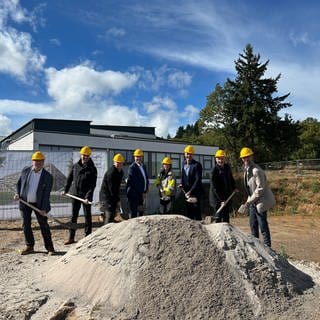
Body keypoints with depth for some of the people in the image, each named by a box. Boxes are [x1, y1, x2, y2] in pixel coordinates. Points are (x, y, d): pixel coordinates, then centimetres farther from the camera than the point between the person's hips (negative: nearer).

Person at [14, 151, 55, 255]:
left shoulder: (48, 176, -11)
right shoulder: (25, 171, -1)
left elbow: (46, 194, -13)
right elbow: (18, 183, 12)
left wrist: (44, 209, -17)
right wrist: (17, 193, -6)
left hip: (38, 204, -3)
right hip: (25, 202, 3)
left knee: (44, 225, 0)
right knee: (26, 225, 10)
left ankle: (49, 247, 9)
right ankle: (29, 246, 25)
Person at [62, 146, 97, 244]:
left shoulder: (92, 169, -6)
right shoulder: (75, 166, 5)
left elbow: (92, 185, -11)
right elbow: (69, 178, 17)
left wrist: (88, 197, -20)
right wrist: (66, 190, 16)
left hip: (86, 196, -4)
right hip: (75, 194, 4)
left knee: (87, 216, 4)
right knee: (73, 216, 11)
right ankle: (71, 237, 21)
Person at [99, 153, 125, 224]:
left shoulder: (121, 172, 8)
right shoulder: (111, 172, -20)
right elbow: (111, 188, -21)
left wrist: (117, 198, 8)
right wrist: (118, 200, -18)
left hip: (114, 195, 9)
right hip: (106, 196, -9)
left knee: (112, 215, 13)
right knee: (109, 216, -12)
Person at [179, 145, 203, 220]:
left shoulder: (197, 165, -12)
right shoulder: (183, 163, 10)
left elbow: (198, 180, -18)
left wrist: (190, 191, -22)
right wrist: (182, 184, 4)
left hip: (195, 192, -6)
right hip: (186, 192, 6)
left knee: (196, 212, -3)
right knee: (189, 212, 14)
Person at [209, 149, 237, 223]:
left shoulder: (227, 167, 4)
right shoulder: (214, 170, -17)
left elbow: (231, 178, 24)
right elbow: (214, 188, -19)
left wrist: (234, 188, 14)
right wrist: (221, 200, -21)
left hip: (227, 197, 7)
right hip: (217, 198, -7)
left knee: (226, 217, 14)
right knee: (219, 217, -2)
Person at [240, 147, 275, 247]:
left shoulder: (256, 171, -21)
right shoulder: (246, 169, 8)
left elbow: (260, 188, -23)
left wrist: (249, 201, -20)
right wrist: (249, 200, 13)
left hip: (260, 201, -9)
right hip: (253, 201, 9)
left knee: (263, 226, -2)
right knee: (253, 224, 18)